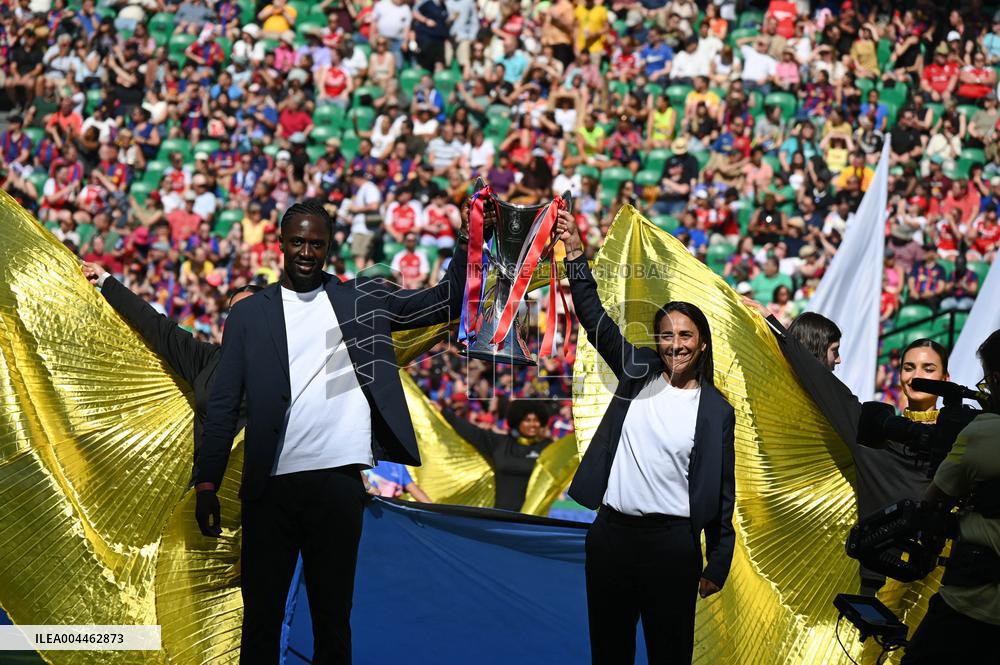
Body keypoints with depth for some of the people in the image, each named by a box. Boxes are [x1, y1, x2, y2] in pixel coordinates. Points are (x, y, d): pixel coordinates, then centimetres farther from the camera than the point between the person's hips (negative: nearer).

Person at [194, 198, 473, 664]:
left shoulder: (361, 300, 10)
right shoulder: (249, 314, 7)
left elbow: (447, 302, 8)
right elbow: (223, 405, 4)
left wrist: (468, 239, -5)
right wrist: (207, 483, -2)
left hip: (339, 483, 1)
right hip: (271, 487, 0)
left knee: (333, 620, 7)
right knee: (261, 618, 5)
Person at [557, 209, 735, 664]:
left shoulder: (716, 411, 0)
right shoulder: (638, 375, 7)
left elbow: (721, 491, 4)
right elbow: (594, 319, 5)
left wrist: (717, 565, 3)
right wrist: (575, 254, -4)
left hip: (672, 541, -3)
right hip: (611, 533, 3)